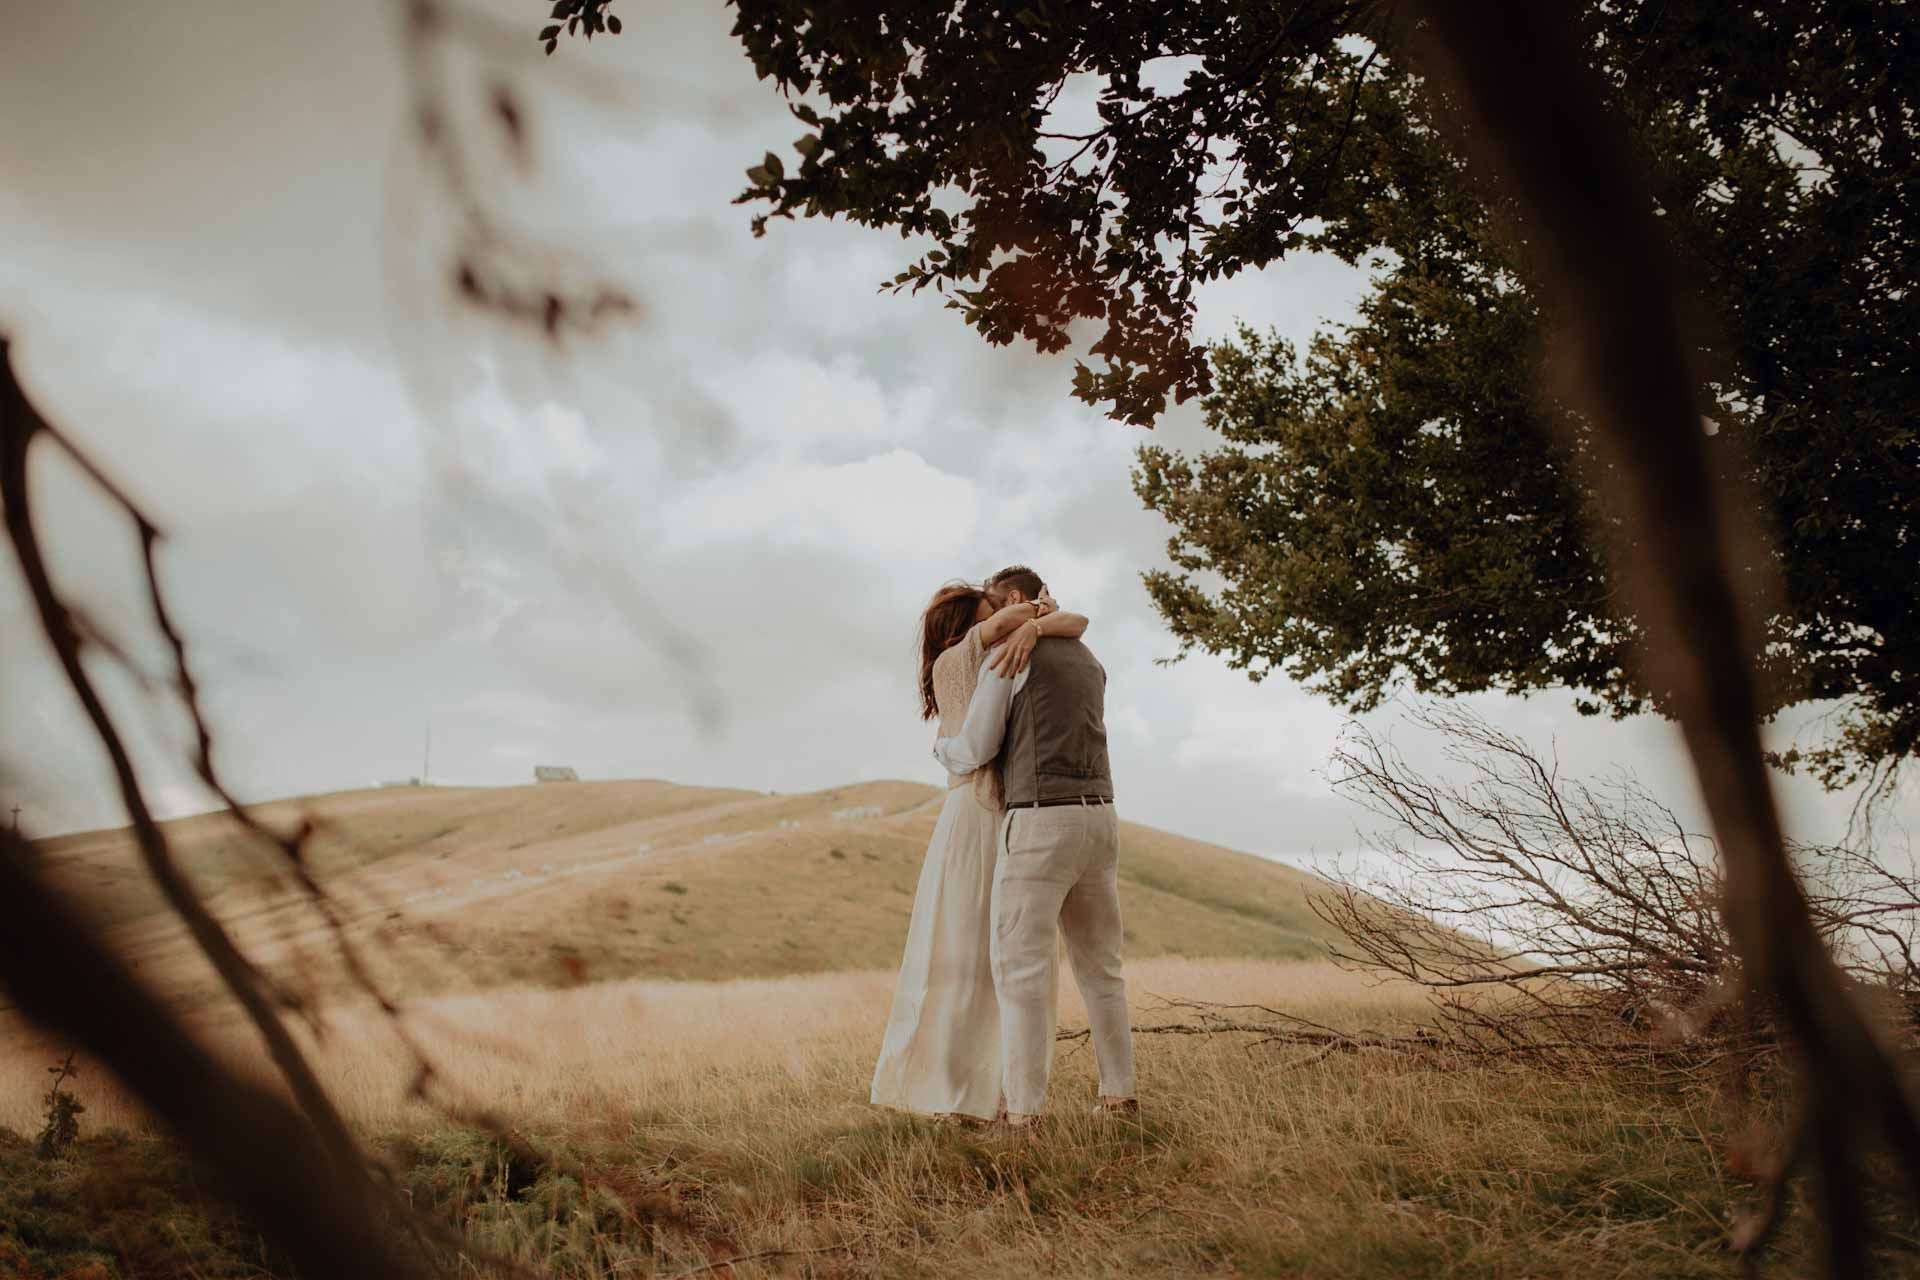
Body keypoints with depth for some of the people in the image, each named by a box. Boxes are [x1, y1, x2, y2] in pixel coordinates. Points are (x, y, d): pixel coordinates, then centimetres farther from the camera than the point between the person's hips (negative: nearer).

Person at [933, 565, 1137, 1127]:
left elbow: (976, 751, -5)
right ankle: (1119, 1096, 16)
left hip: (1038, 826, -7)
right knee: (1099, 966, 16)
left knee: (1022, 971, -3)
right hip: (1097, 822, 7)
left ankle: (1024, 1113, -6)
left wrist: (942, 747, 19)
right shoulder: (1091, 665, 21)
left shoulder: (1005, 657, -4)